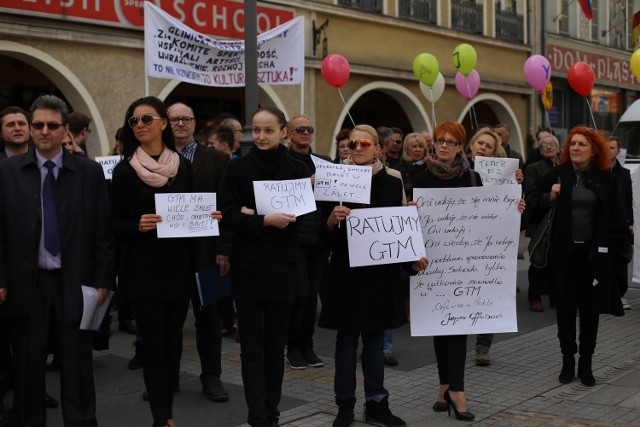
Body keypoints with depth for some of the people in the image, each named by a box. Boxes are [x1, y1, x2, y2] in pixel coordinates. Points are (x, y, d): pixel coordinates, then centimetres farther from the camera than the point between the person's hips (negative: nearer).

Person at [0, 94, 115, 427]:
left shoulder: (90, 172, 0)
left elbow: (103, 231, 0)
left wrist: (103, 280, -3)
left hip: (74, 282, -1)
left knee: (77, 364, 6)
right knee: (27, 365, 11)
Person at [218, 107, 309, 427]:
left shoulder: (297, 169, 3)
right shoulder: (238, 168, 1)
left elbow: (302, 217, -4)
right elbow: (228, 218, -6)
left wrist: (255, 216, -12)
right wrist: (266, 220, -20)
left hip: (282, 267, 1)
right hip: (247, 266, -1)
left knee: (275, 346, 8)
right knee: (252, 347, 0)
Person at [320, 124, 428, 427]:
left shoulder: (392, 183, 3)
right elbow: (324, 231, -4)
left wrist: (411, 260, -6)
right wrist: (332, 218, -24)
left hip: (381, 271, 2)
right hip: (347, 270, -2)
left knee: (375, 339, 11)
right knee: (347, 338, 5)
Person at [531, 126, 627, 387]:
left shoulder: (605, 179, 1)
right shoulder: (557, 175, 0)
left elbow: (615, 216, 3)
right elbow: (535, 204, 4)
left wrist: (610, 246, -5)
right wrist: (549, 197, -15)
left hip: (593, 252, 0)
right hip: (564, 251, 0)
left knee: (590, 308, 5)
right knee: (565, 306, 5)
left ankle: (586, 364, 16)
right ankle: (568, 361, 18)